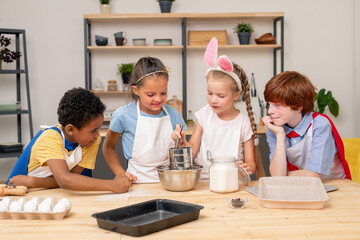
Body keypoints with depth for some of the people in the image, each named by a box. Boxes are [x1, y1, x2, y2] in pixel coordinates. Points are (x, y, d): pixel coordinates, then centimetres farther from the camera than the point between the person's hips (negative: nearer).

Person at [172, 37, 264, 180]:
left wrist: (247, 168, -22)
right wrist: (183, 142, -16)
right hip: (202, 179, 1)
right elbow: (193, 150, 4)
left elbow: (250, 162, 0)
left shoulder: (244, 122, -4)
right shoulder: (204, 115, 3)